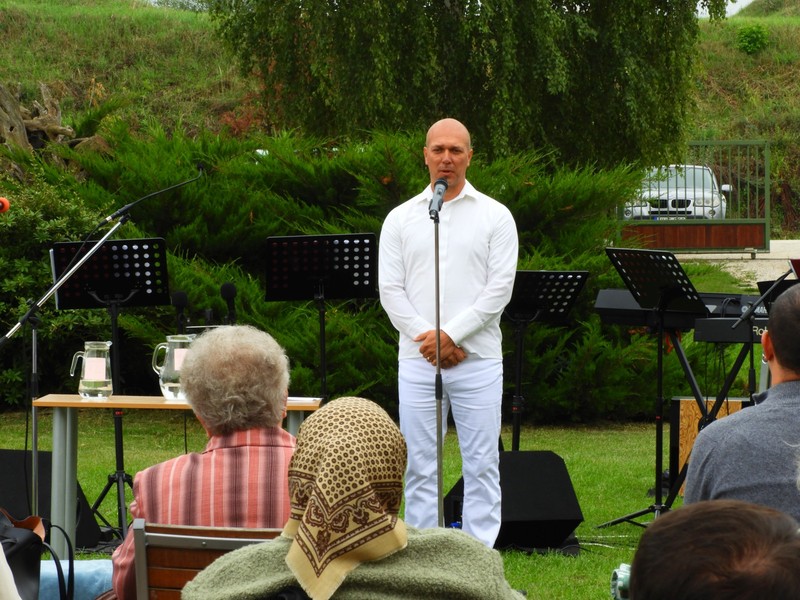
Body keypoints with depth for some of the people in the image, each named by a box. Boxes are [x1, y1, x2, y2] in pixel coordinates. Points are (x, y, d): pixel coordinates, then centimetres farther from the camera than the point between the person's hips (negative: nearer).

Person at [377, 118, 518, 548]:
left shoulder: (494, 216, 4)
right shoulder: (401, 218, 10)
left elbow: (499, 287, -3)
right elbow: (390, 289, 4)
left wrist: (452, 334, -11)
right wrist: (425, 337, -8)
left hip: (478, 359, -2)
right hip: (417, 361, 2)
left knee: (481, 464, -2)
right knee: (420, 465, 4)